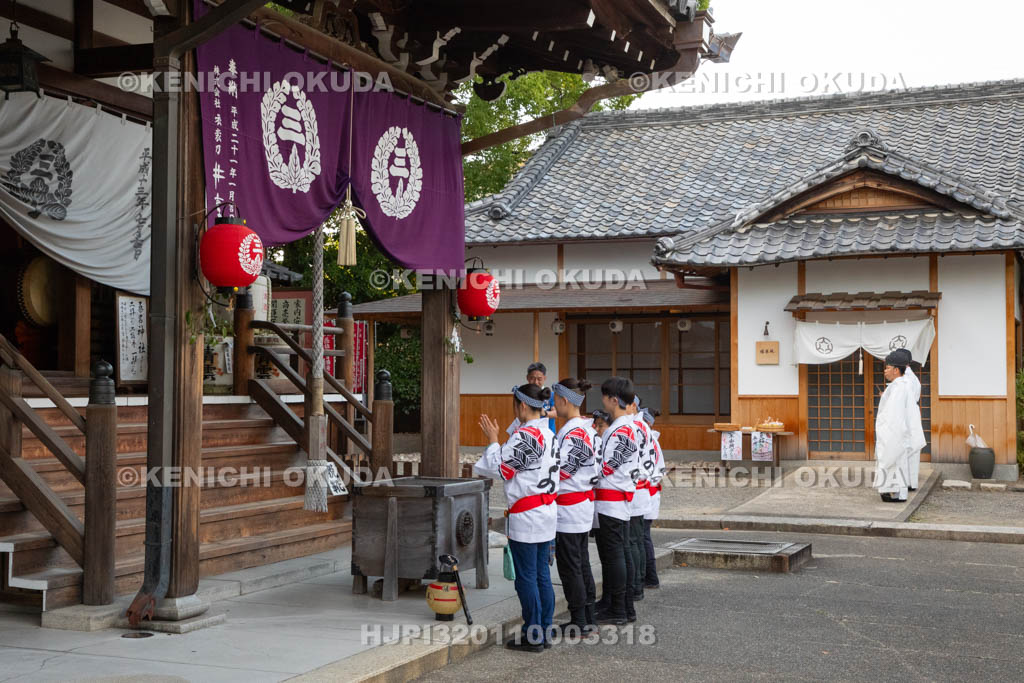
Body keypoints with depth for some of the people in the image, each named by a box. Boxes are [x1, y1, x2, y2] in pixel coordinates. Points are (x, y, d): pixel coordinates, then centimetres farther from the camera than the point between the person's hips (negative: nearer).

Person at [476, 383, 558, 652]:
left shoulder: (524, 435, -17)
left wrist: (492, 440, -2)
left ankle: (532, 636, 5)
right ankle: (544, 632, 19)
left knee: (526, 576, -1)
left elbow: (500, 469, -12)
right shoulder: (549, 433, 10)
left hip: (526, 517, -9)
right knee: (542, 574, 13)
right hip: (546, 511, 9)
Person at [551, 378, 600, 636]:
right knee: (582, 562, 15)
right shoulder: (587, 428, 10)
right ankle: (588, 617, 21)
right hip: (584, 504, 10)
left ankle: (578, 623, 5)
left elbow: (561, 471, -21)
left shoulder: (573, 432, -19)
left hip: (568, 507, -10)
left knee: (569, 566, -1)